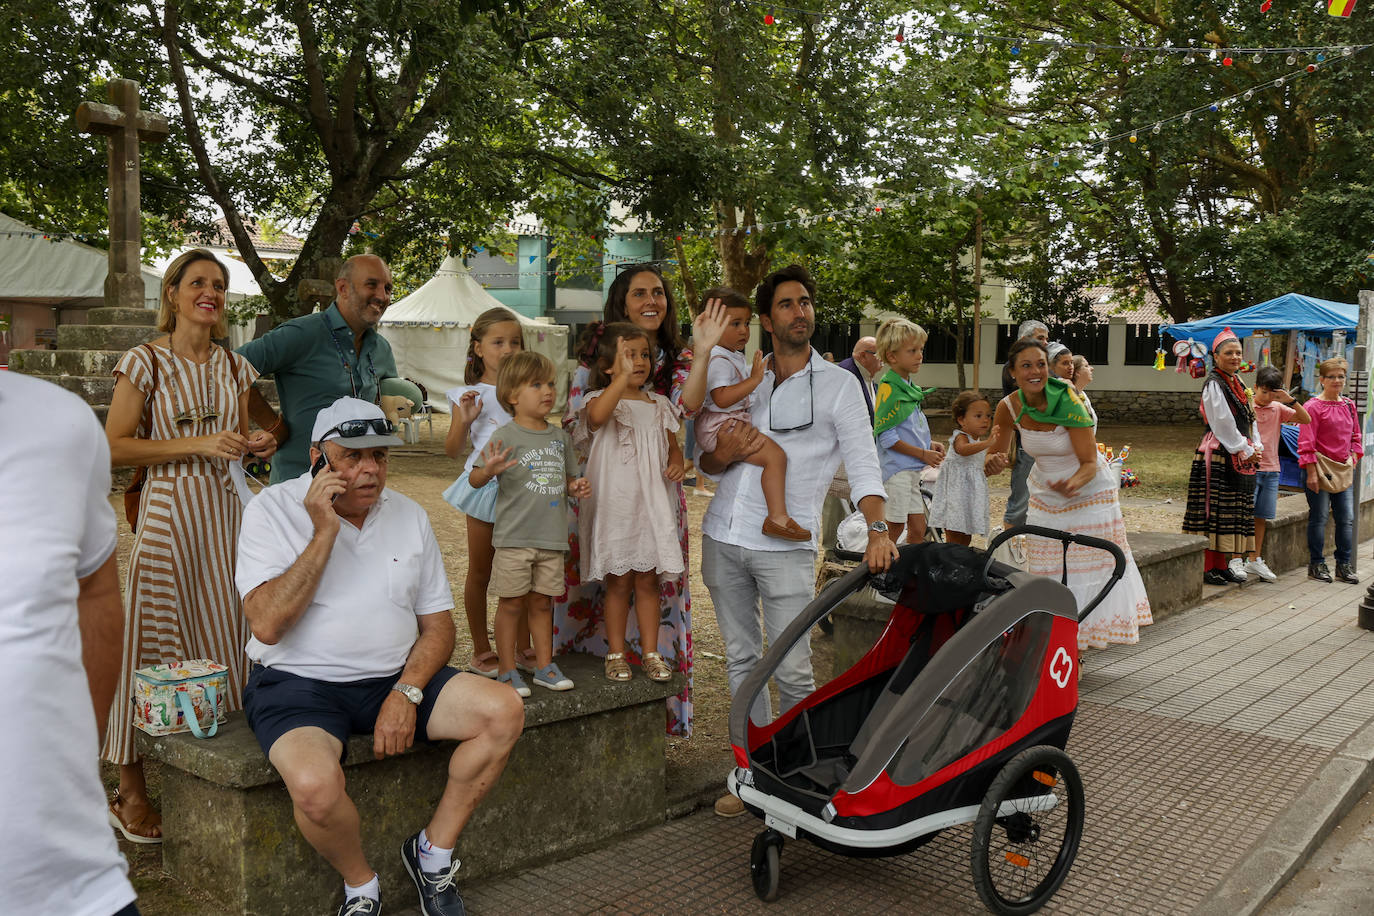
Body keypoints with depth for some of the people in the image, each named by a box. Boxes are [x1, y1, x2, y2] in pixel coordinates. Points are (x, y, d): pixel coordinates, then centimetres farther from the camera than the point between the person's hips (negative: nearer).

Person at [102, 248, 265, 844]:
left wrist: (253, 443, -1)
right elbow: (114, 448, -8)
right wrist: (195, 444, -17)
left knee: (224, 637, 8)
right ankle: (131, 790, 11)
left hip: (225, 510, 5)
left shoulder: (235, 367, 11)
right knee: (157, 644, -1)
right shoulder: (145, 363, -4)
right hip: (167, 510, -5)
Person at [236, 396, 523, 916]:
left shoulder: (410, 517, 8)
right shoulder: (272, 511, -5)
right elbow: (267, 625, -18)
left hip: (396, 678, 5)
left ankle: (434, 853, 1)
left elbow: (437, 625, 8)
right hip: (300, 683, -4)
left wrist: (406, 693, -10)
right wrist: (324, 533, -19)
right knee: (315, 784, -35)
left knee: (504, 712, -16)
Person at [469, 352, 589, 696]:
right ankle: (507, 671, 15)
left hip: (551, 538, 5)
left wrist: (576, 487, 1)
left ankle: (544, 666, 25)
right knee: (511, 603, 3)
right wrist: (489, 470, -31)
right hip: (513, 537, -5)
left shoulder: (560, 436, 10)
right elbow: (475, 479, -10)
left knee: (542, 603, 14)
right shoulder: (506, 436, -8)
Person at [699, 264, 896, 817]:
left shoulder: (837, 384, 2)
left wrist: (877, 529, -24)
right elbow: (707, 462, 18)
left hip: (785, 543, -4)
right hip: (723, 538, 4)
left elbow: (862, 463, -8)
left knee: (791, 669, -5)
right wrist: (722, 456, -6)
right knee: (740, 660, 10)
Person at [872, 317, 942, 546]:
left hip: (912, 470, 9)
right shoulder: (889, 389, -15)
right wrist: (922, 454, -15)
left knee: (918, 530, 12)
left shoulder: (910, 388, 13)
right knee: (893, 529, -3)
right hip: (895, 469, -9)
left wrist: (930, 445, 7)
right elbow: (887, 437, -18)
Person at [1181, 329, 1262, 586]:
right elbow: (1223, 424, -14)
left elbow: (1249, 419, 19)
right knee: (1214, 510, -8)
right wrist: (1246, 450, -9)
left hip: (1241, 458, 9)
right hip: (1218, 456, -9)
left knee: (1235, 511, 8)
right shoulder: (1214, 384, -10)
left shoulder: (1237, 382, 17)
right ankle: (1206, 566, -5)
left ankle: (1226, 563, 13)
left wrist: (1257, 448, 5)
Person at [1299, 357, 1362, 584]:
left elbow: (1355, 437, 21)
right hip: (1321, 470, -6)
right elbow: (1306, 443, -12)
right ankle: (1316, 565, 11)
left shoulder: (1349, 406, 11)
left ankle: (1344, 565, 17)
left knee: (1347, 519, 6)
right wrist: (1311, 473, -16)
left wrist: (1353, 458, 5)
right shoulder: (1313, 406, -9)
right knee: (1319, 518, 1)